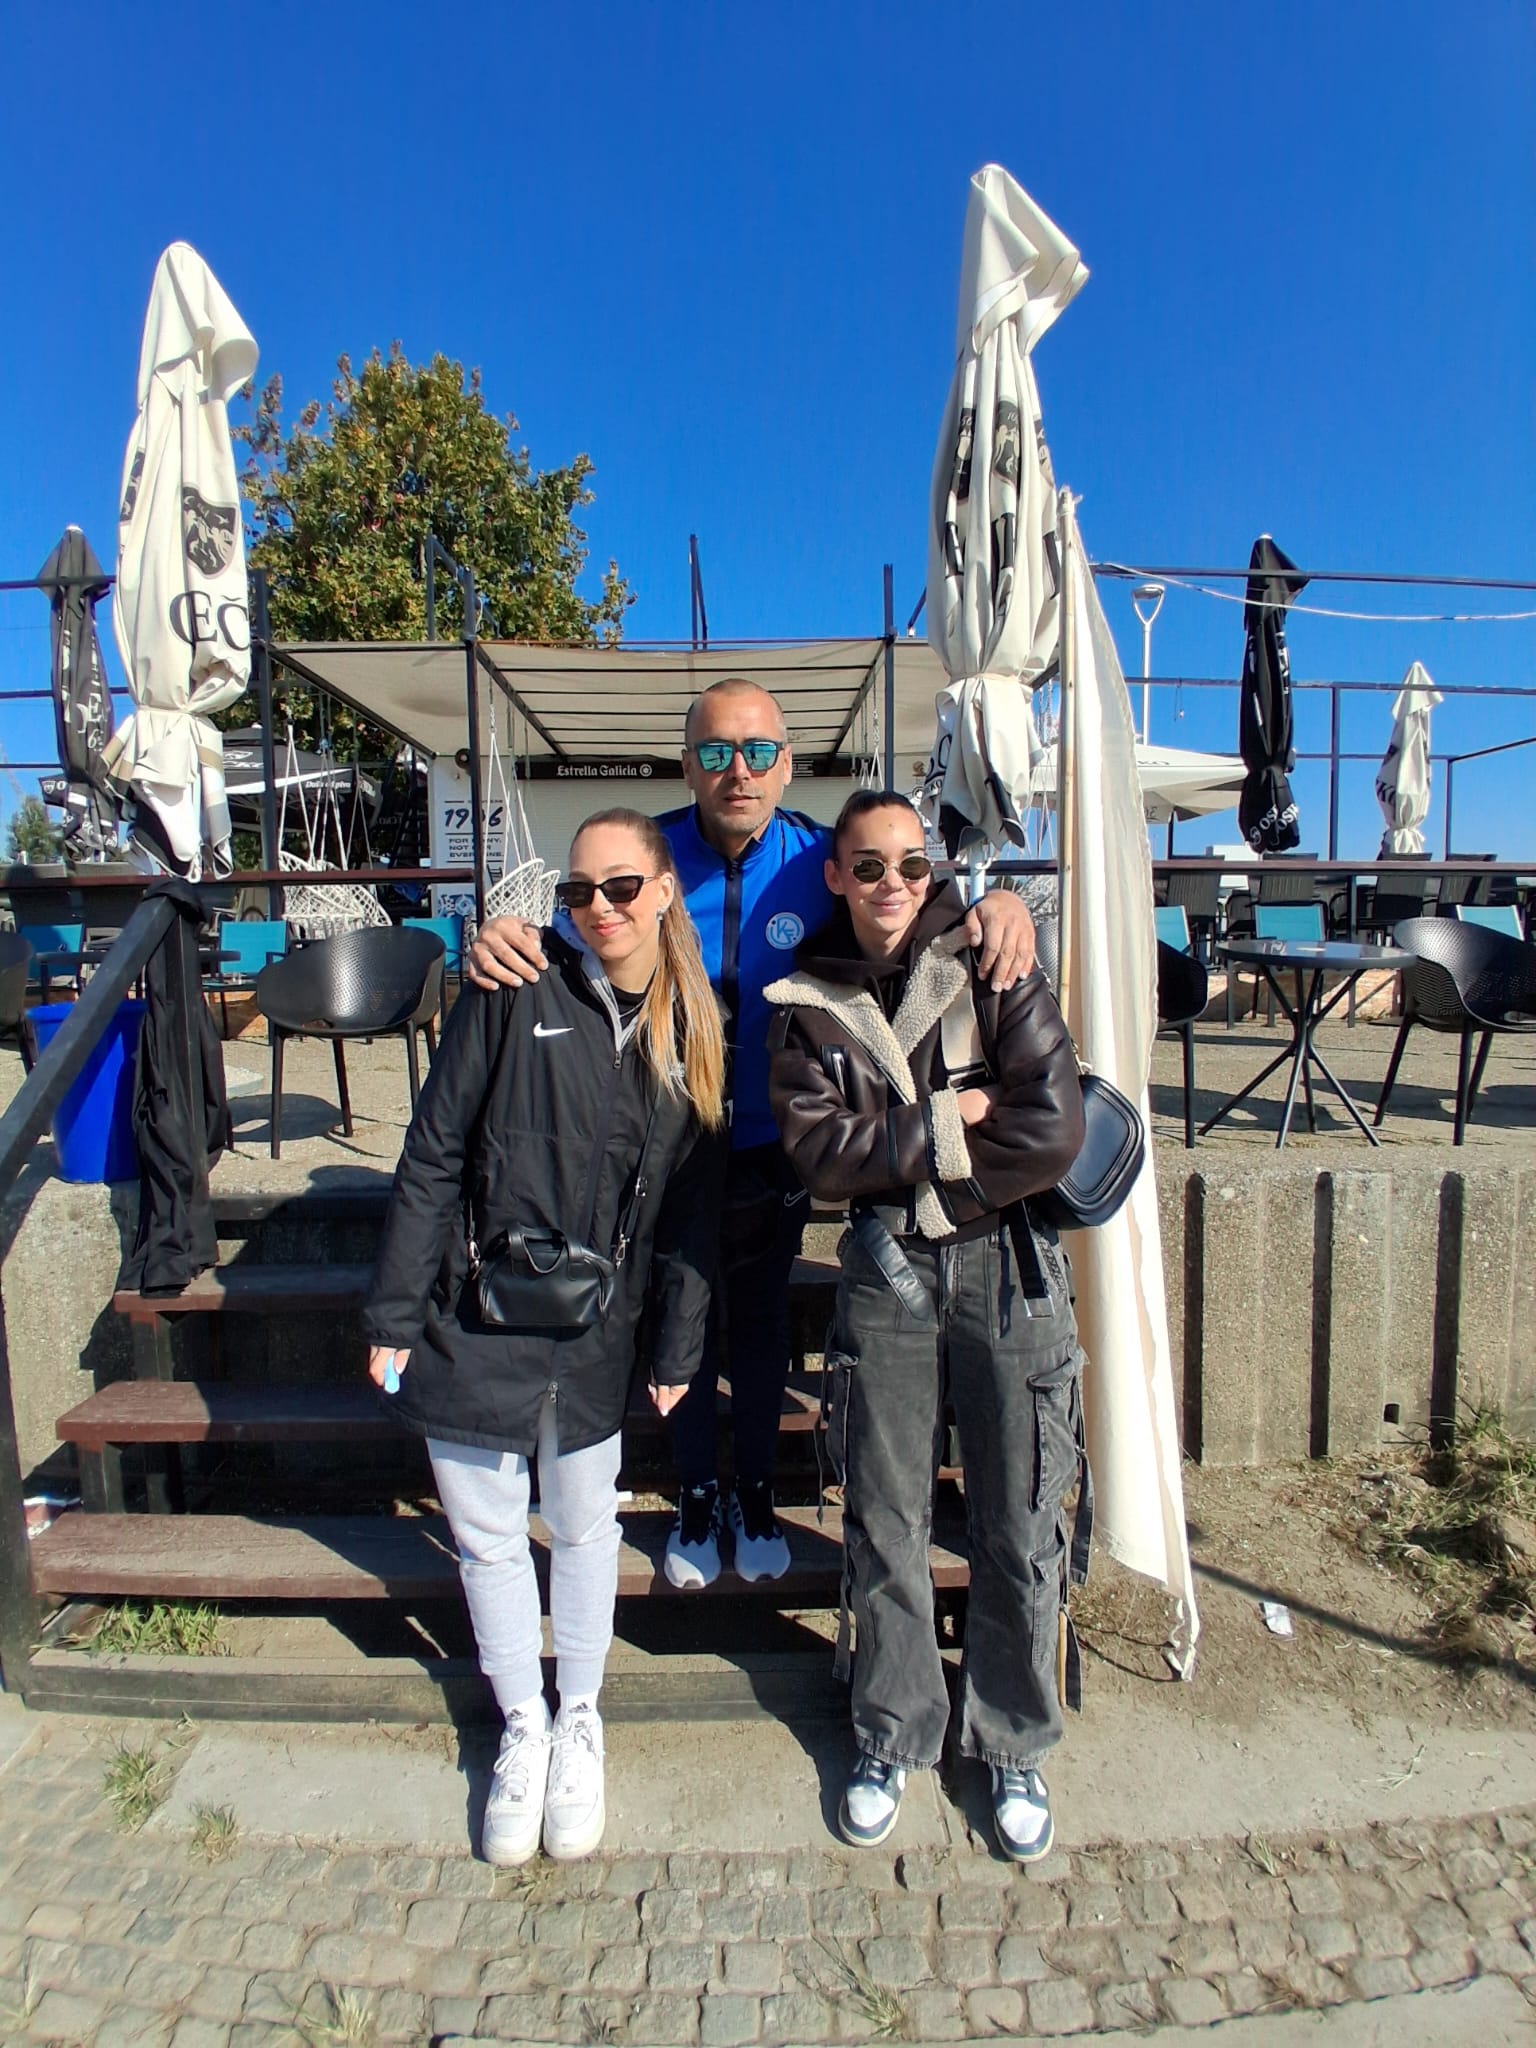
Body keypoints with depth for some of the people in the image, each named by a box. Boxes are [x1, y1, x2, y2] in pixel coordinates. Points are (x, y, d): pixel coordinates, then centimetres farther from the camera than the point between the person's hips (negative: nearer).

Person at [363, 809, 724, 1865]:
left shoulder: (693, 1027, -1)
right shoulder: (517, 992, -10)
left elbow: (693, 1200, 3)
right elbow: (433, 1155, -7)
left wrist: (678, 1345, 3)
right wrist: (395, 1313, -6)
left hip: (597, 1335, 2)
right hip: (475, 1318, -1)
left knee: (585, 1527, 17)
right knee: (487, 1537, 14)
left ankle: (580, 1720, 44)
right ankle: (523, 1726, 41)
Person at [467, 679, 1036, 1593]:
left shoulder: (820, 859, -13)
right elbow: (568, 961, -11)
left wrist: (1002, 909, -30)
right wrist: (504, 943, -35)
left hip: (772, 1149, 1)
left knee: (762, 1325, 19)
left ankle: (756, 1492, 44)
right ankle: (698, 1493, 42)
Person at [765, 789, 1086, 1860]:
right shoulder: (810, 1004, 1)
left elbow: (1053, 1131, -16)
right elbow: (821, 1157, -10)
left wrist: (897, 1154, -11)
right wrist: (949, 1122, -16)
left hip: (1006, 1268, -1)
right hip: (885, 1274, 2)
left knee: (1020, 1529, 10)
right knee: (884, 1523, 12)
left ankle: (1015, 1745, 35)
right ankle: (893, 1738, 37)